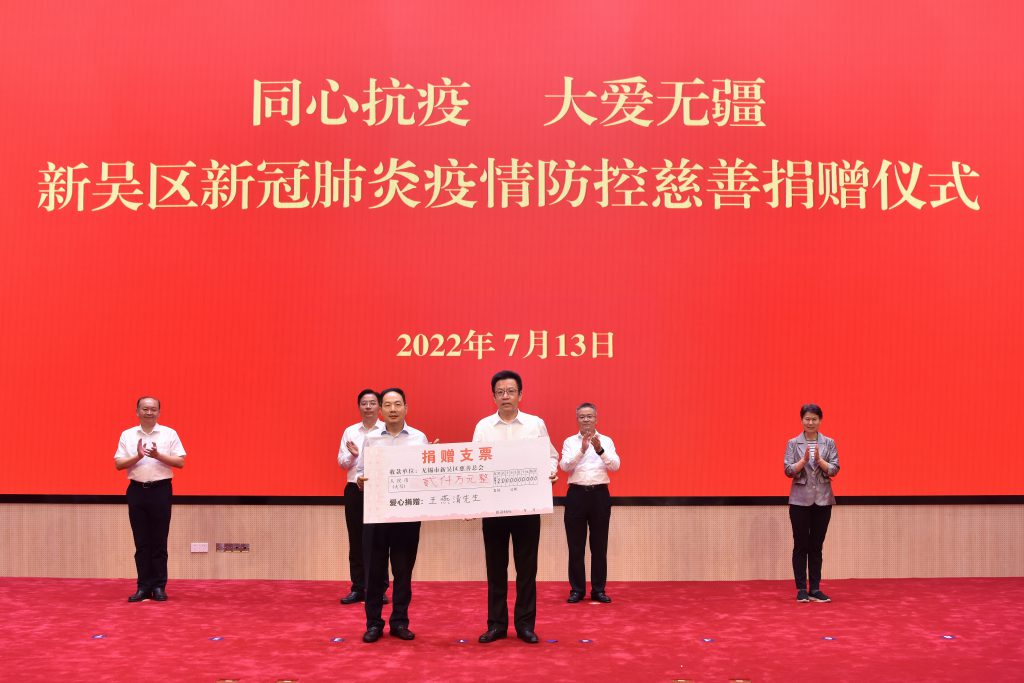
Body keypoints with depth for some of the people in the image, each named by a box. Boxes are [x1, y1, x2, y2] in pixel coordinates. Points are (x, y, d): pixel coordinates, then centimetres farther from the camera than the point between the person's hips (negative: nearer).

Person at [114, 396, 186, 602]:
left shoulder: (169, 434, 3)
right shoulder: (127, 435, 7)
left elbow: (181, 462, -2)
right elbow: (118, 464, 1)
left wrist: (158, 455, -15)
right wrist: (137, 456, -16)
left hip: (160, 490, -1)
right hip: (137, 490, 2)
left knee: (159, 541, 2)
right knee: (141, 542, 5)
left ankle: (159, 586, 9)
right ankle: (144, 587, 10)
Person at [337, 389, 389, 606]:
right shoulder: (350, 431, 10)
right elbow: (342, 463, 6)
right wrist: (353, 455, -15)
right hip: (355, 490, 3)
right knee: (356, 541, 7)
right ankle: (358, 589, 16)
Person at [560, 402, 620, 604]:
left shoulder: (606, 441, 4)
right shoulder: (570, 442, 4)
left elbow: (615, 466, -10)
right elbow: (565, 466, -11)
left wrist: (600, 450, -26)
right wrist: (582, 450, -26)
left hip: (599, 494, 0)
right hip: (576, 494, 0)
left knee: (599, 545, 5)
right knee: (576, 545, 4)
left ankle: (598, 590, 13)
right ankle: (577, 589, 13)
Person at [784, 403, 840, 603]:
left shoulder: (829, 443, 5)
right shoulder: (793, 443, 1)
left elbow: (834, 470, -3)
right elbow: (788, 471, -6)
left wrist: (819, 460, -20)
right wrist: (804, 460, -21)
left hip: (823, 500, 1)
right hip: (800, 500, -1)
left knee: (816, 546, 7)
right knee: (801, 546, 2)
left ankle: (815, 589, 12)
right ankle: (801, 589, 8)